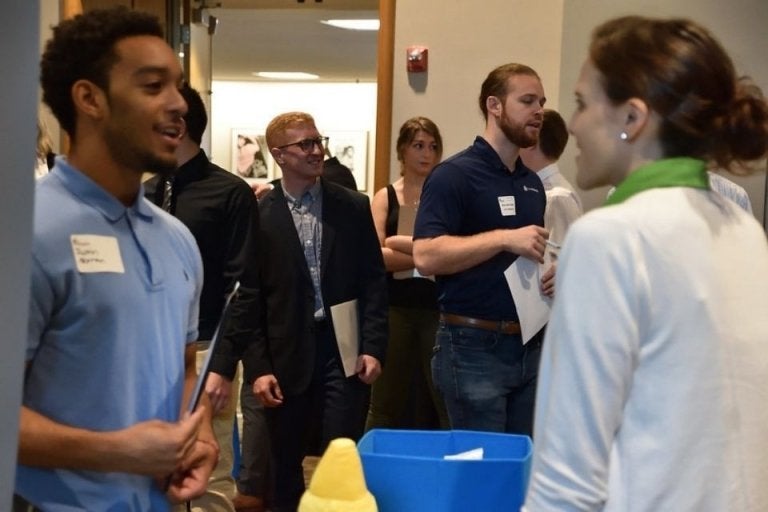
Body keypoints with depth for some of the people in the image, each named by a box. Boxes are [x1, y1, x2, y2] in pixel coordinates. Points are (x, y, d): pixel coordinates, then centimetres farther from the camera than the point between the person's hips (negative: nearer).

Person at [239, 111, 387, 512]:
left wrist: (373, 347, -4)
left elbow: (373, 281, 5)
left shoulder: (354, 207, 4)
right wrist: (257, 366, -6)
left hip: (344, 350, 0)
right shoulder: (259, 215, -1)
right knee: (285, 464, 11)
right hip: (286, 356, 0)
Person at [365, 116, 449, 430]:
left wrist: (398, 243, -7)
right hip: (395, 307, 1)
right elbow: (374, 256, -5)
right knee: (387, 404, 6)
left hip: (437, 307, -1)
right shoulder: (385, 198, 8)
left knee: (444, 401, -2)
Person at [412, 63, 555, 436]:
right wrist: (504, 238, -26)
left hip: (528, 345, 8)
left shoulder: (532, 182, 14)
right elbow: (425, 256, -21)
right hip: (475, 347, -7)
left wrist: (551, 271, 3)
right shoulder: (455, 174, -10)